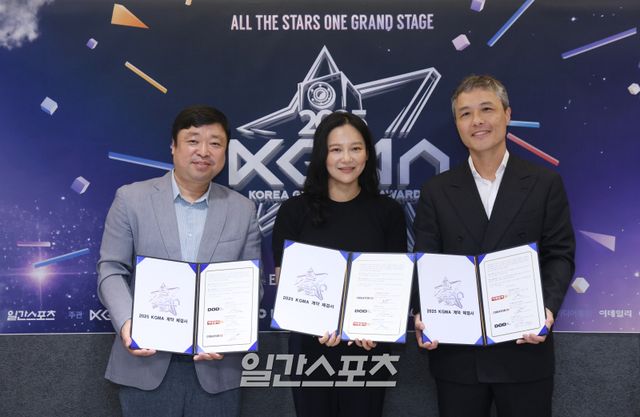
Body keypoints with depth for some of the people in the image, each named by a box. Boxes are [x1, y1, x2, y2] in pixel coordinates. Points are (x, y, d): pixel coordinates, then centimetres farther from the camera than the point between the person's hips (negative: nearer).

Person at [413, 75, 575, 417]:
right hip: (455, 352, 1)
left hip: (524, 349, -1)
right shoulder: (436, 191, 6)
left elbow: (560, 256, 0)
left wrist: (547, 307, -17)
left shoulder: (545, 184, 4)